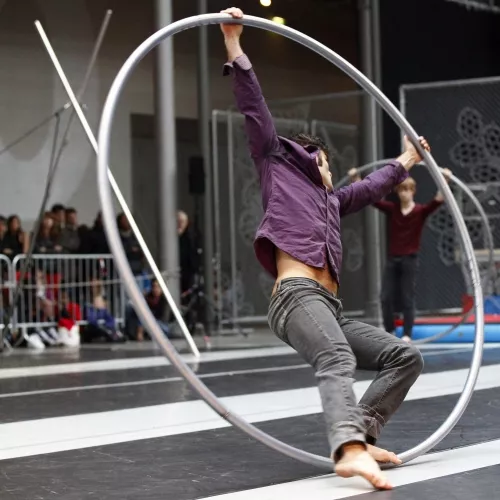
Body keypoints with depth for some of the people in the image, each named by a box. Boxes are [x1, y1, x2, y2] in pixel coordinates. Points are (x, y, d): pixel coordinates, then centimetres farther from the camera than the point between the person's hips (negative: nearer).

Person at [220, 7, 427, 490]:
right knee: (338, 360, -34)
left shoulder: (329, 200, 34)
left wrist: (406, 160, 66)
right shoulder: (278, 168, 17)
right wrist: (234, 48, 5)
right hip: (298, 296, -9)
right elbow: (254, 111, 11)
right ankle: (350, 450, -58)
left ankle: (358, 436, -9)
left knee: (405, 356, 3)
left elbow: (371, 188, 52)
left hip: (330, 308, 9)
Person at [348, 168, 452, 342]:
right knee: (386, 297, 3)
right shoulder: (392, 209, 3)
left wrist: (445, 181, -35)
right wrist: (356, 179, -7)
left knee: (407, 299, 0)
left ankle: (407, 335, 8)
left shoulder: (421, 211, -5)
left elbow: (438, 200, -20)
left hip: (410, 260, -3)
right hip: (392, 259, 3)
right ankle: (389, 331, 18)